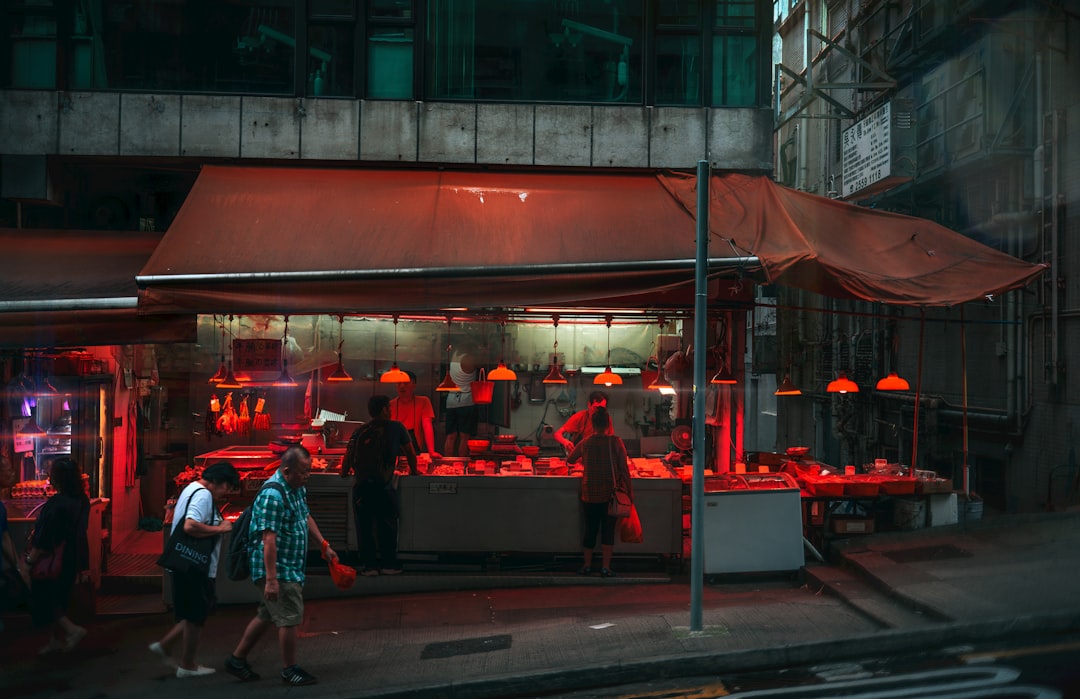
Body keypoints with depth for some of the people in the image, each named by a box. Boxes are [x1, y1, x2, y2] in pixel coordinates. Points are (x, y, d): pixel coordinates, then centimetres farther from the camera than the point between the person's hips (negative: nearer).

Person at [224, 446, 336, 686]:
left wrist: (324, 545, 22)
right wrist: (271, 579, -29)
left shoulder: (298, 488, 8)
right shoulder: (273, 495, -23)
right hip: (279, 569, -10)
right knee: (289, 619, -2)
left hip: (292, 568, 10)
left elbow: (306, 517, 24)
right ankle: (290, 670, 12)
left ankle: (237, 659, 29)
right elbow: (269, 540, -27)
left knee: (265, 616, 18)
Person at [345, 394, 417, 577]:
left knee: (365, 526, 7)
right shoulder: (397, 428, 5)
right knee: (387, 526, 10)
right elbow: (411, 453, 9)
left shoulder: (360, 431, 7)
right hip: (385, 486, -1)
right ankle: (389, 564, 14)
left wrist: (344, 472, 24)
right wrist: (413, 471, 25)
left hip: (362, 485, 1)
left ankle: (369, 565, 7)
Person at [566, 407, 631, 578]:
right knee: (608, 530, 6)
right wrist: (630, 489, 1)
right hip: (611, 494, -2)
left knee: (590, 529, 12)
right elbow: (624, 469, -8)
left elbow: (570, 460, 12)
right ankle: (606, 566, 3)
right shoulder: (616, 442, -9)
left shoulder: (585, 443, -3)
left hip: (590, 494, 2)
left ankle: (587, 565, 18)